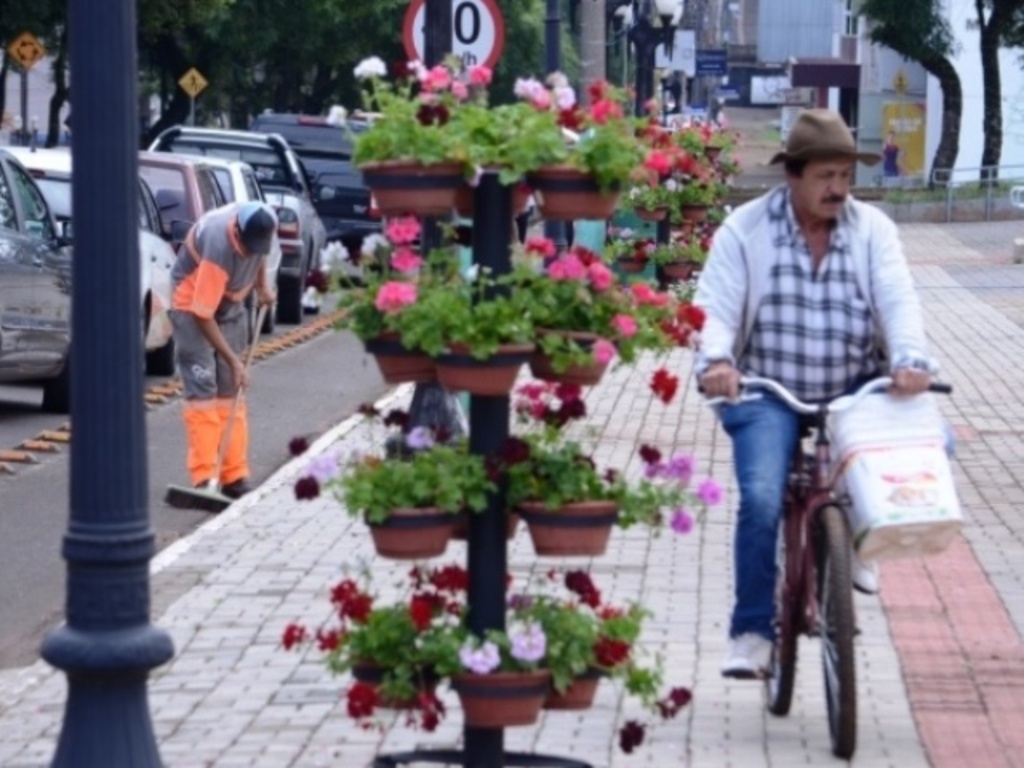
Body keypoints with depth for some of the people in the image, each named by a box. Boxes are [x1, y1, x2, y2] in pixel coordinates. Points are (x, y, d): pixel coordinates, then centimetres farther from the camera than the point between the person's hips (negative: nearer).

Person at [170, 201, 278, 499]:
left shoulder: (258, 225, -18)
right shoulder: (219, 246, -37)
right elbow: (202, 314, -32)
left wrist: (262, 287, 5)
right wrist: (233, 360, -28)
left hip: (231, 303, 7)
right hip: (192, 304, -7)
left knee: (231, 391, 5)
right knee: (202, 390, -15)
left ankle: (235, 477, 7)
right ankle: (204, 479, -17)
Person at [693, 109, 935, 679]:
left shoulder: (872, 228, 2)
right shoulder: (746, 229, -2)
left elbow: (898, 300, -10)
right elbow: (716, 306, -9)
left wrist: (910, 360, -30)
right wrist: (715, 360, -31)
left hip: (857, 389, 3)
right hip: (768, 392, -2)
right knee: (762, 499, -22)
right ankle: (753, 633, -7)